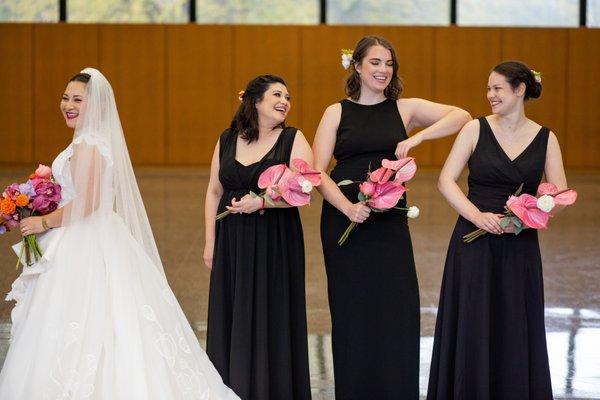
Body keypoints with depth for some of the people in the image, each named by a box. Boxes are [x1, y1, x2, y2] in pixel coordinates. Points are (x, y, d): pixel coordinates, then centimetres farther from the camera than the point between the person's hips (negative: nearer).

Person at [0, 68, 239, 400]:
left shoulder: (86, 145, -17)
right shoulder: (101, 139, 13)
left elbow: (85, 203, -23)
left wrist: (44, 222, -11)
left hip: (84, 246, -10)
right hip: (94, 241, 10)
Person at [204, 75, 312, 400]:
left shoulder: (293, 140, -2)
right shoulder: (227, 140, 8)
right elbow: (214, 192, 11)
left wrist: (262, 203, -21)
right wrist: (210, 242, 7)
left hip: (275, 244, -3)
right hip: (232, 244, 3)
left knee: (271, 320, 0)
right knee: (231, 321, 6)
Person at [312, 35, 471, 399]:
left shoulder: (405, 109, 6)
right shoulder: (337, 113, 4)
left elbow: (462, 116, -3)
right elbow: (317, 172, -2)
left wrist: (416, 138, -14)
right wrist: (348, 207, -17)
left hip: (390, 222, 1)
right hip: (343, 220, -1)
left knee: (397, 311, -3)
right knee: (352, 313, 4)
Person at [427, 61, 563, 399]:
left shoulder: (545, 139, 3)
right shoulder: (476, 129, 0)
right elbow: (446, 181, -4)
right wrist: (478, 215, -17)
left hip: (519, 248, 1)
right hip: (474, 243, -1)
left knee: (516, 332, 5)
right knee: (471, 329, 2)